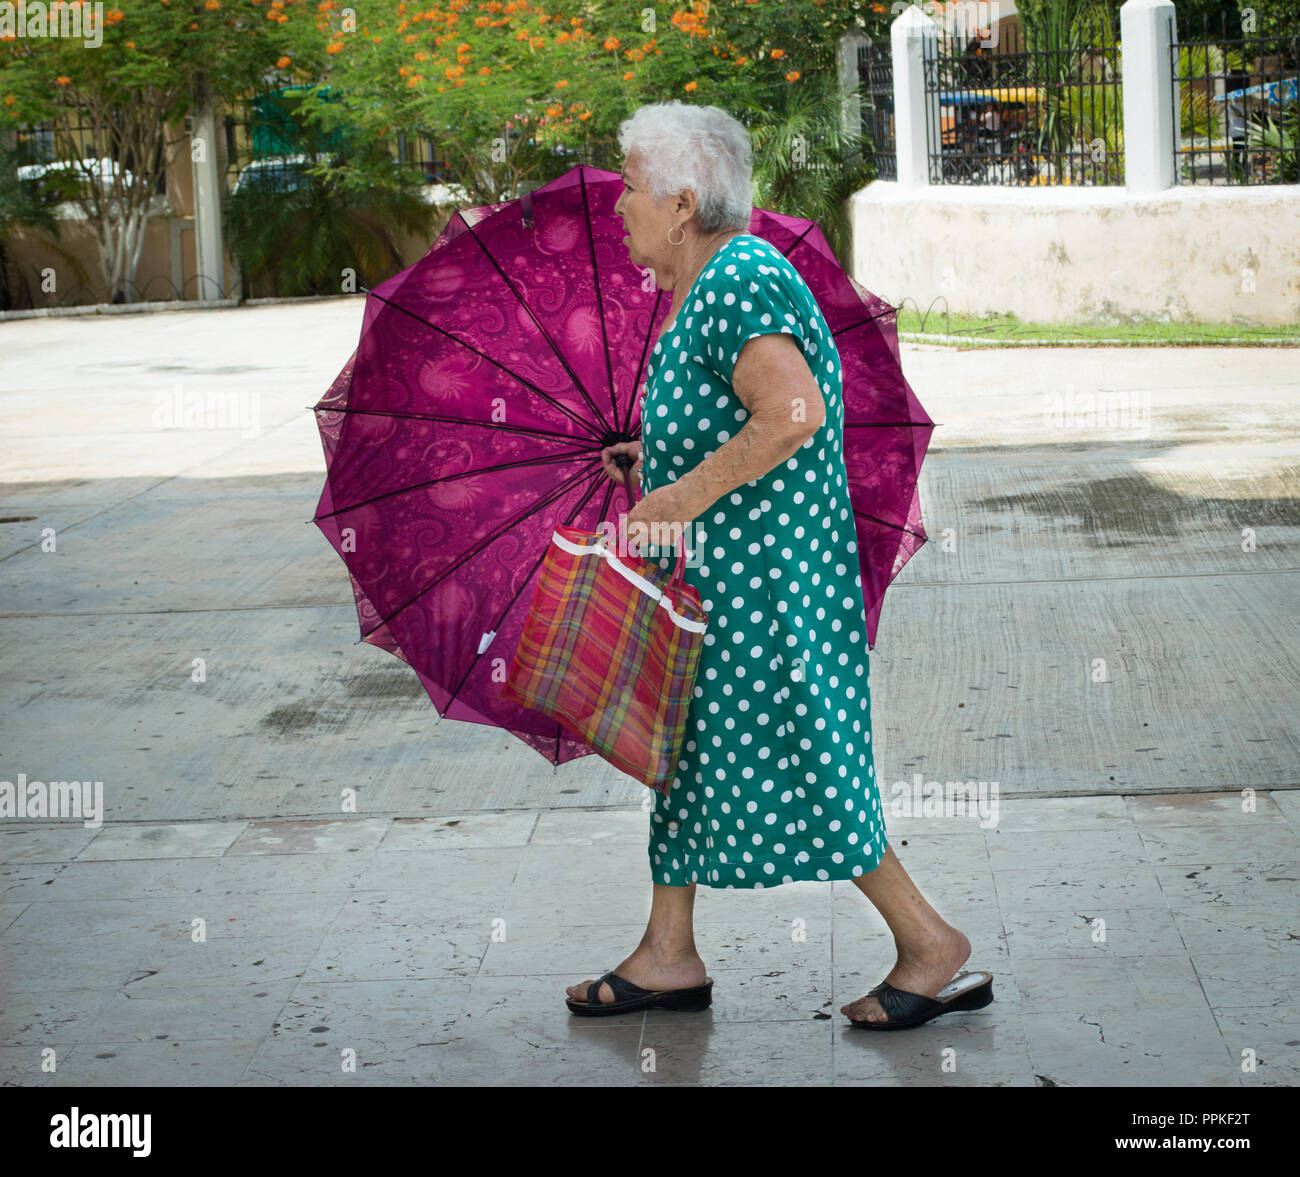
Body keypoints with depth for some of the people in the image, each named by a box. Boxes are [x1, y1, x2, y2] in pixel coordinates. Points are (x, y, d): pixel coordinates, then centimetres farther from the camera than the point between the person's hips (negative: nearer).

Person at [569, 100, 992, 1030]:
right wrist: (657, 462, 14)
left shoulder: (737, 284, -20)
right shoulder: (711, 282, 13)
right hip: (716, 569, 11)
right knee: (683, 742, 14)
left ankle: (934, 947, 4)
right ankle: (669, 955, 23)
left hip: (760, 570, -11)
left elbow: (793, 417, -30)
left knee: (789, 761, -5)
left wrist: (686, 493, -24)